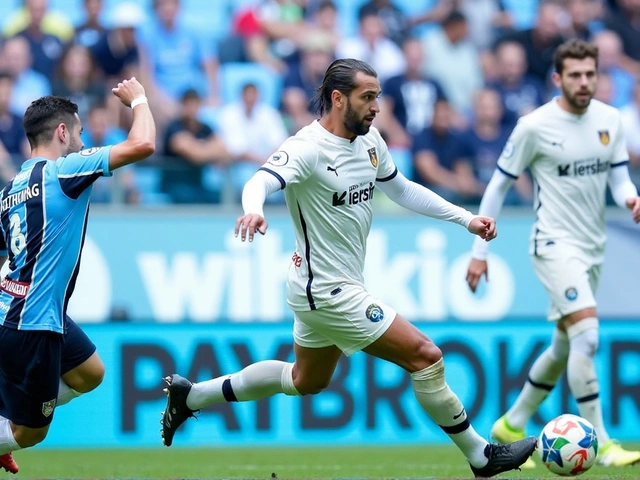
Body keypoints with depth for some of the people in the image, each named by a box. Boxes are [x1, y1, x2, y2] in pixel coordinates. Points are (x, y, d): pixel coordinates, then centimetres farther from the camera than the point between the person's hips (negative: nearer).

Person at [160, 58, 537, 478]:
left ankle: (191, 396, 35)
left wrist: (467, 219, 11)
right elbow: (261, 181, -39)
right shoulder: (309, 148, -22)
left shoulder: (369, 141, 3)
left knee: (307, 381, 27)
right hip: (329, 292, -10)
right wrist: (253, 209, -62)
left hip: (322, 288, 10)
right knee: (426, 357, -9)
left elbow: (403, 190, 18)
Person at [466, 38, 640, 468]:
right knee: (587, 335, -21)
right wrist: (479, 251, -3)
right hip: (555, 244, -6)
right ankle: (600, 444, -17)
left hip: (593, 247, 7)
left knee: (565, 346, 14)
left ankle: (512, 425, 32)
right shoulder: (535, 126, -11)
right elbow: (499, 185, -4)